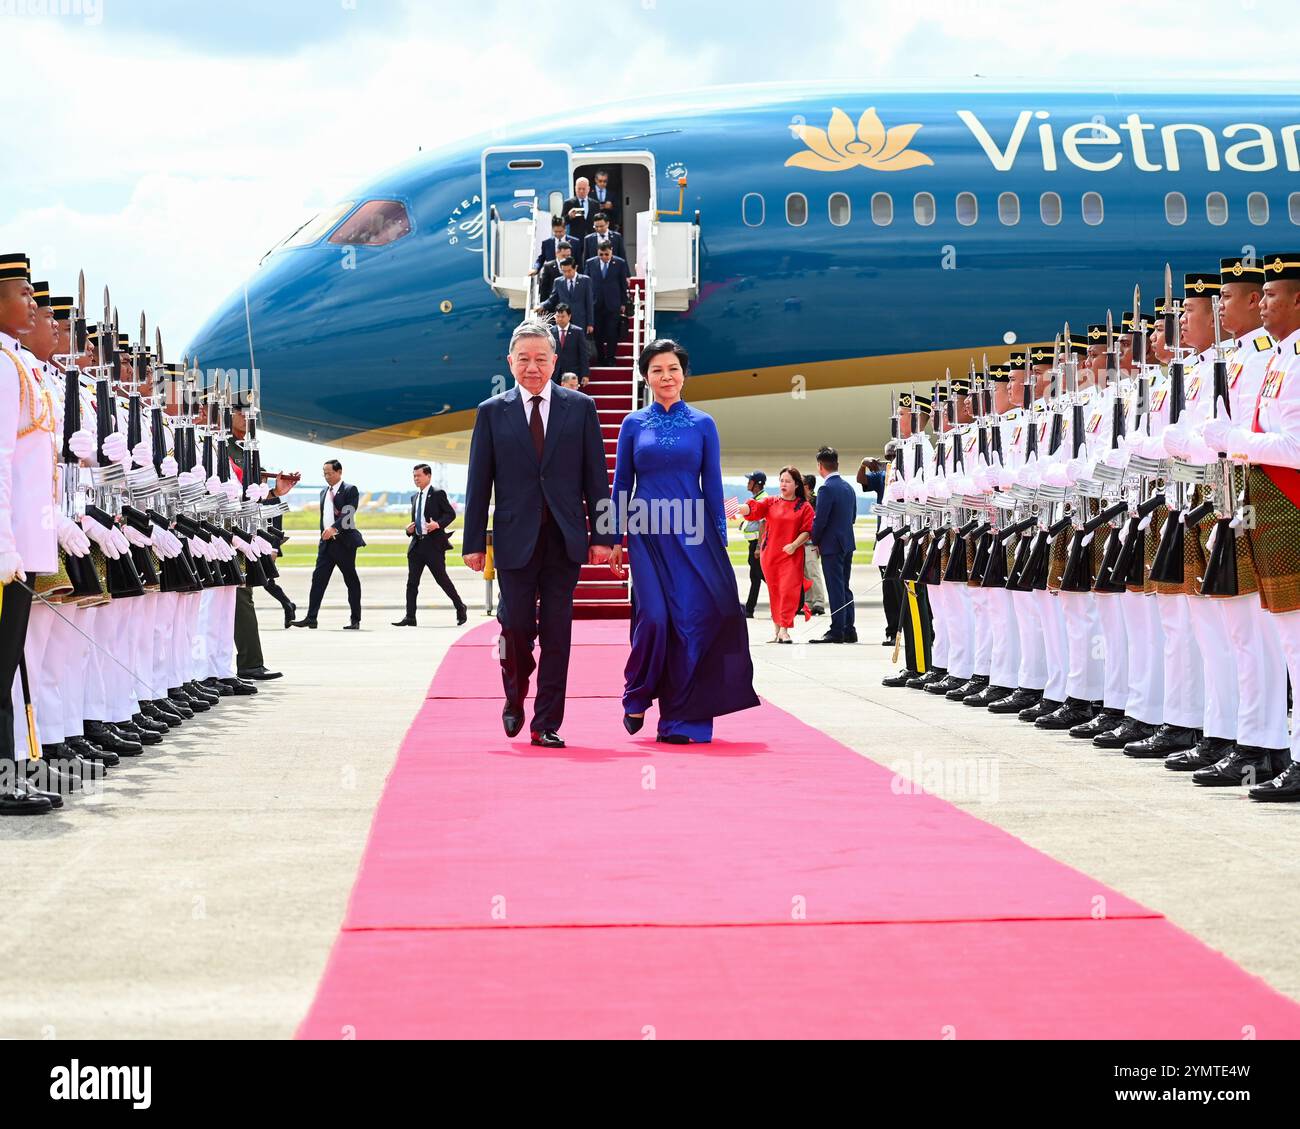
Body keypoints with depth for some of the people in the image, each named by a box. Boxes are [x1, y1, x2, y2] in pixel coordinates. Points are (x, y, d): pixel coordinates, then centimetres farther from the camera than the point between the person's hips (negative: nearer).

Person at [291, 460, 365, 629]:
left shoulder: (350, 490, -5)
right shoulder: (324, 492, 17)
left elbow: (348, 514, -17)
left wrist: (333, 528, -28)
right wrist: (324, 533, 9)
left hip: (344, 541, -6)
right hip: (326, 542, 6)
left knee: (351, 580, 2)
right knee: (318, 578, -3)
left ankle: (355, 620, 7)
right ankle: (311, 618, -5)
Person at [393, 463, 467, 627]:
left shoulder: (438, 494, -3)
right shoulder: (415, 497, 18)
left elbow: (451, 514, -6)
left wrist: (438, 524, -22)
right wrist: (409, 529, 5)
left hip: (434, 545, -6)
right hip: (417, 544, 6)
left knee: (442, 579, -2)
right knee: (412, 582, 0)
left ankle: (460, 609, 15)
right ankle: (410, 617, 0)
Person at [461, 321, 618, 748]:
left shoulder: (580, 407, 6)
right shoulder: (492, 412, 5)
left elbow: (596, 477, 5)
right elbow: (478, 483, 4)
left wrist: (602, 535, -2)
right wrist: (474, 542, -1)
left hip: (565, 538, 1)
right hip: (515, 538, 0)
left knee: (557, 635, 1)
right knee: (517, 626, -3)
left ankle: (546, 724, 7)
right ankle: (515, 698, 26)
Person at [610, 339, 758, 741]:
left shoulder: (703, 424, 7)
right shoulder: (633, 424, 8)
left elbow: (713, 486, 7)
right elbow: (621, 484, 9)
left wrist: (720, 538, 2)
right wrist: (615, 538, 3)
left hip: (692, 534, 0)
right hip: (648, 534, 0)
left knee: (692, 619, -5)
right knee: (654, 617, -12)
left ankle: (679, 719, 2)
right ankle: (637, 697, 12)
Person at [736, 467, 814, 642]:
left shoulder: (805, 507, 3)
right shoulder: (770, 503, 7)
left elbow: (807, 531, -2)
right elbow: (753, 507, -9)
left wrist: (795, 545, -18)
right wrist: (739, 509, -31)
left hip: (792, 556, -2)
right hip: (769, 554, 2)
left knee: (788, 591, -10)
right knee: (774, 591, 8)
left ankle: (784, 630, -9)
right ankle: (777, 629, 18)